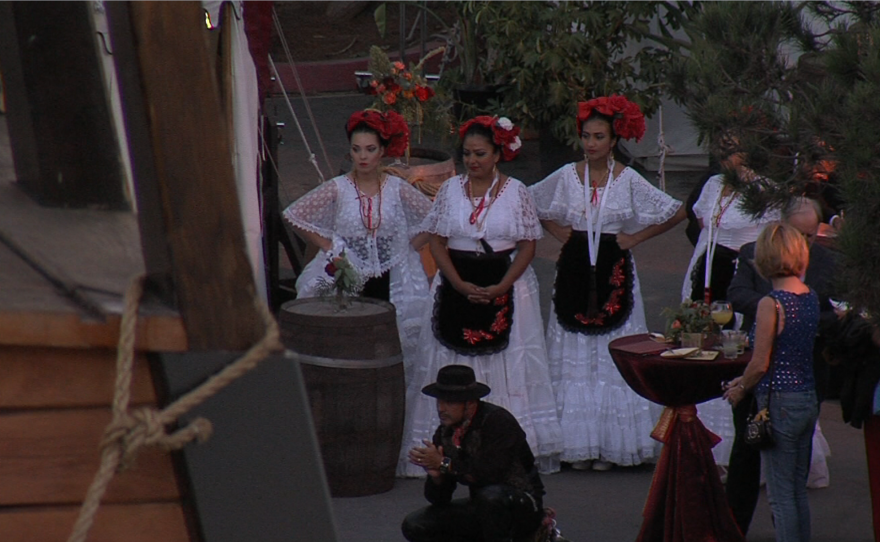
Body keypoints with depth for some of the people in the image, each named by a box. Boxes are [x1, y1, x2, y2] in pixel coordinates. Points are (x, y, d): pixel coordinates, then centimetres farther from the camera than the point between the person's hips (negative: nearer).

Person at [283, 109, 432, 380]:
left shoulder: (397, 189, 1)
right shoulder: (337, 189, -1)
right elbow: (295, 215, 4)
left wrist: (407, 247, 3)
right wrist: (328, 246, 1)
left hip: (390, 284, 1)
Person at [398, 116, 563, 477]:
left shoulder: (515, 191, -1)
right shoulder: (450, 190, 4)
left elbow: (528, 245, -3)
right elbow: (437, 242, 3)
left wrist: (500, 288, -14)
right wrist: (461, 285, -11)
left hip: (506, 288, -1)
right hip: (456, 289, 1)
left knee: (509, 367, -3)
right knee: (454, 370, -1)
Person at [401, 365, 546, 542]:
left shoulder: (498, 420, -19)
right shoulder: (444, 433, 0)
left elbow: (492, 473, -32)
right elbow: (439, 499, 1)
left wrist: (444, 464, -27)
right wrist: (436, 475, -22)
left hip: (522, 506, -7)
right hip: (481, 508, 7)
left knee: (491, 495, -40)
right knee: (415, 526, -7)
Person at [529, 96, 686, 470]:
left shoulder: (628, 180, -3)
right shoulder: (566, 176, 3)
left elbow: (677, 213, 1)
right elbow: (531, 205, 18)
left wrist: (636, 237, -1)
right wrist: (558, 230, 7)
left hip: (613, 274, -2)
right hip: (575, 270, 2)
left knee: (614, 356, -3)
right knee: (574, 356, 1)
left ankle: (610, 443, 1)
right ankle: (578, 444, 4)